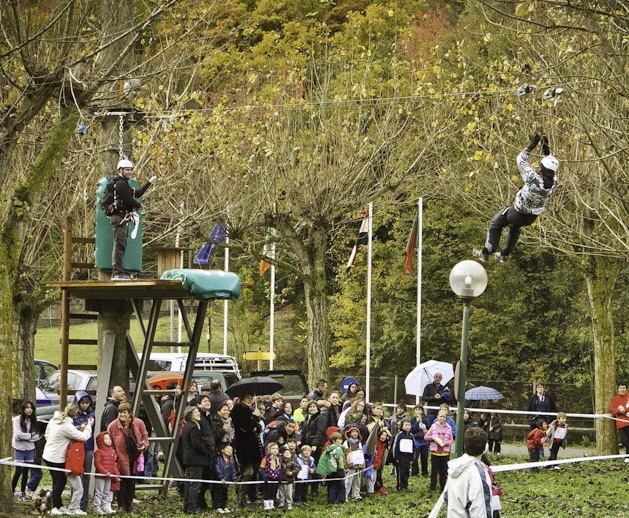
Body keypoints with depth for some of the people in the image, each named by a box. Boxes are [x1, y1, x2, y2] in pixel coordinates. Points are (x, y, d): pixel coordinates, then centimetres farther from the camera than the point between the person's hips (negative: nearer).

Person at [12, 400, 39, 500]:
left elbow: (37, 436, 0)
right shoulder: (17, 420, -6)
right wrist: (30, 435, -8)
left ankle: (23, 493, 13)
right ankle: (11, 491, 4)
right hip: (19, 449, -4)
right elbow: (18, 434, -16)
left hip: (30, 449, 4)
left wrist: (25, 437, -12)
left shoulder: (33, 421, 6)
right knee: (18, 471, -7)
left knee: (25, 472, 7)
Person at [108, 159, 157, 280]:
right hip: (120, 217, -11)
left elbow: (138, 194, 24)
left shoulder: (123, 184, 23)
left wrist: (150, 183, 24)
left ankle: (118, 271, 16)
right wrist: (139, 205, 2)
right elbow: (129, 200, -17)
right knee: (119, 244, -12)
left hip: (122, 218, 11)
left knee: (120, 245, 12)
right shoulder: (121, 184, -11)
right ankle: (117, 273, -15)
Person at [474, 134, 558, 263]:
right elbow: (551, 167, 1)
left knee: (496, 224, 21)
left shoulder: (534, 179, -39)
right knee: (515, 227, 36)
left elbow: (520, 160, -27)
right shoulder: (554, 182, -23)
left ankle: (486, 253, 25)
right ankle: (505, 254, 49)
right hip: (532, 217, 5)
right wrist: (546, 149, -1)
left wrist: (532, 145, -19)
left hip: (518, 212, -5)